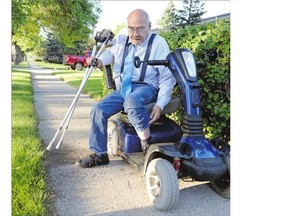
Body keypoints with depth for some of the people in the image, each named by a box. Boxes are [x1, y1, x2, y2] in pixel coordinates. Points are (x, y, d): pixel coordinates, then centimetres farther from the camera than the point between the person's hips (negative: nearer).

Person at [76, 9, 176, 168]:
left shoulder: (159, 43, -12)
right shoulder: (122, 37, 3)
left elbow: (167, 77, -11)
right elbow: (112, 52, 26)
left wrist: (160, 105, -22)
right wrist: (100, 61, 2)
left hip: (146, 87, -6)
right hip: (123, 87, 6)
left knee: (132, 101, -40)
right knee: (98, 110, -9)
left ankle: (147, 143, -22)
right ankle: (99, 154, 5)